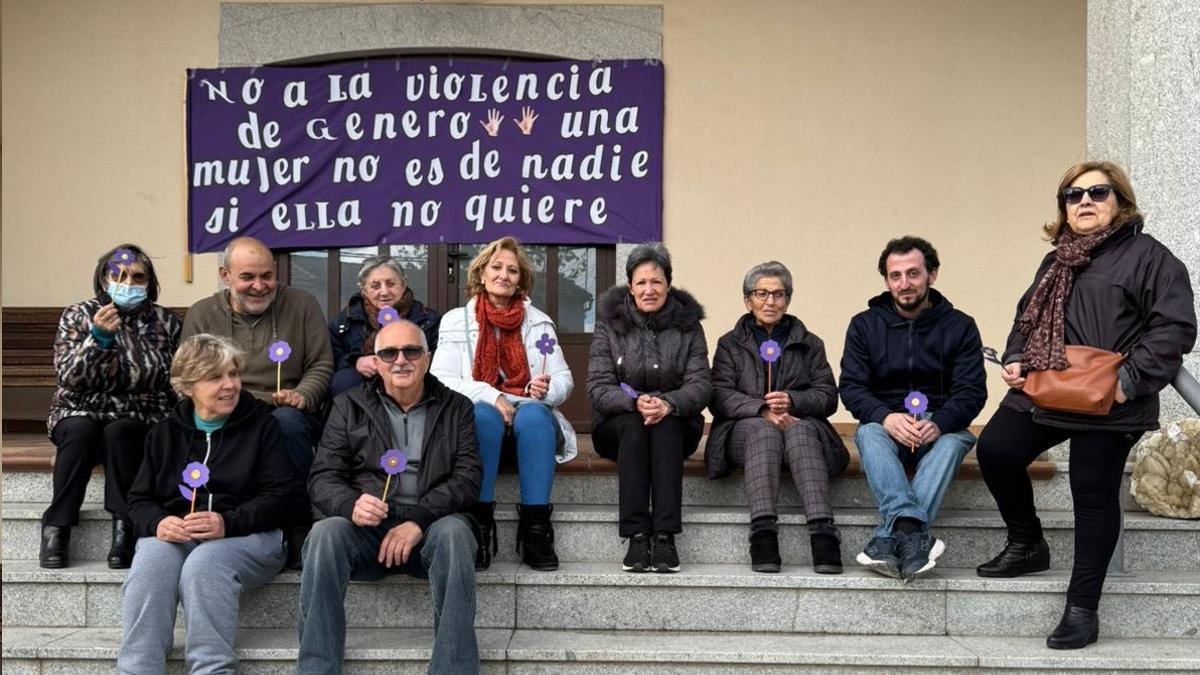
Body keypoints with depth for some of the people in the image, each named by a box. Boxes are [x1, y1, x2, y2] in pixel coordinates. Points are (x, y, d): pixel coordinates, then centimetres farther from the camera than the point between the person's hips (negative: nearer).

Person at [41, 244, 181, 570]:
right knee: (82, 430, -33)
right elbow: (70, 377, -10)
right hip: (81, 415, 0)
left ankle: (124, 529, -29)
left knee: (117, 431, -33)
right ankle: (57, 528, -25)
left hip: (140, 421, 0)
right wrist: (99, 336, -24)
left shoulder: (165, 321, 4)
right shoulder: (77, 316, 2)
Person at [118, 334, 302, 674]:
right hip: (174, 534, 3)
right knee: (148, 567, -31)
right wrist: (158, 522, -10)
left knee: (203, 565, -36)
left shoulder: (262, 426, 7)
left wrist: (228, 523, -18)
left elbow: (282, 496, -2)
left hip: (247, 534, -3)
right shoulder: (165, 433, 18)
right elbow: (139, 499, 15)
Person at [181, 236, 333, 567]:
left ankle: (301, 532, -25)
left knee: (287, 420, -37)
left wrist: (302, 396, -13)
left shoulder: (302, 304, 10)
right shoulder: (200, 315, 12)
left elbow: (321, 366, 7)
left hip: (289, 417, 0)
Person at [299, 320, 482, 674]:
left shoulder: (456, 408, 11)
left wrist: (418, 520, -17)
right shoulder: (349, 406, 13)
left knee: (454, 532, -34)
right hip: (365, 526, 1)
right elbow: (323, 476, 4)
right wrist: (351, 505, -20)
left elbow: (468, 477, -1)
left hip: (431, 527, -1)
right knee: (325, 532, -30)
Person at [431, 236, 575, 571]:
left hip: (529, 410, 1)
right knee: (483, 415, -37)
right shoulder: (455, 320, 9)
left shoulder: (539, 322, 14)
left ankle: (536, 528, -35)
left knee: (533, 415, -35)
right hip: (478, 411, -1)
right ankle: (480, 523, -34)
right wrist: (490, 396, -18)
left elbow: (564, 380, 8)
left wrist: (547, 389, -17)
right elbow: (441, 380, -3)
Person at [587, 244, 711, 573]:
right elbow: (598, 387, -7)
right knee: (634, 425, -33)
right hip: (616, 426, 0)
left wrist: (669, 403, -28)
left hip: (676, 426, 0)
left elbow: (700, 384, -7)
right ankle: (636, 537, -38)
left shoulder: (688, 324, 4)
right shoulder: (610, 323, 2)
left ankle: (665, 536, -38)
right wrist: (635, 402, -28)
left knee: (665, 425, -33)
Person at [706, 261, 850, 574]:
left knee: (800, 429, -36)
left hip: (802, 426, 1)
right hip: (745, 429, 0)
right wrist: (762, 409, -17)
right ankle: (763, 534, -50)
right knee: (762, 429, -36)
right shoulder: (730, 344, 18)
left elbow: (828, 397, 8)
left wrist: (792, 401, -14)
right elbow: (719, 397, 1)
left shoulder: (809, 344, 21)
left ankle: (823, 533, -51)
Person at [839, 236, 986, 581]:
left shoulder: (959, 326, 4)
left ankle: (889, 537, -47)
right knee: (869, 433, -33)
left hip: (939, 430, 0)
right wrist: (886, 417, -25)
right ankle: (913, 529, -53)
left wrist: (938, 424, -26)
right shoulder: (864, 325, 6)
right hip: (884, 425, 1)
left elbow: (972, 392, -5)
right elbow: (851, 387, -4)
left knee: (956, 440, -34)